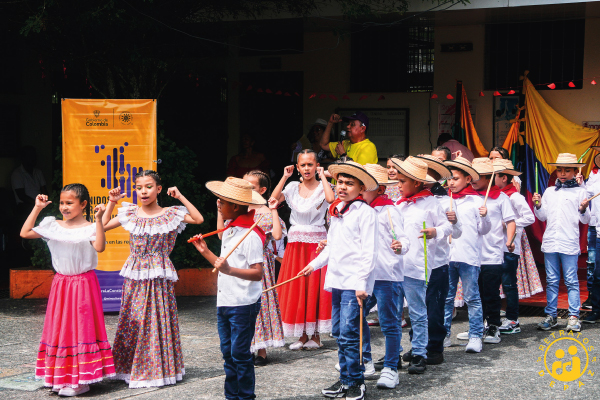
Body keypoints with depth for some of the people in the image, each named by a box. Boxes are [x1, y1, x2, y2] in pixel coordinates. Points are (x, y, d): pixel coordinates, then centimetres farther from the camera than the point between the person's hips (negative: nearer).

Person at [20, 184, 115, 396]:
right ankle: (61, 377, 19)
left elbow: (99, 246, -27)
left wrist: (99, 219, -30)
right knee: (60, 328, 9)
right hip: (61, 284, 5)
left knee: (81, 329, -2)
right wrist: (37, 208, 3)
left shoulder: (89, 228, -9)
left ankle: (82, 380, 5)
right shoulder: (53, 226, 5)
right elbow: (25, 233, 6)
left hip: (84, 284, -5)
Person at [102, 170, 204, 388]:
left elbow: (199, 219, -11)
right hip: (134, 276, 3)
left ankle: (158, 368, 11)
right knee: (132, 321, 6)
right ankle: (131, 368, 18)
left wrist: (181, 197, -12)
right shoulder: (129, 213, 5)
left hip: (159, 277, -3)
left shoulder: (170, 214, -2)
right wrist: (111, 203, 4)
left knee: (158, 321, -1)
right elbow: (103, 226, 10)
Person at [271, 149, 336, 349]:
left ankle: (315, 334, 9)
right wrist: (284, 177, -4)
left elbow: (330, 199, -25)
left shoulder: (322, 186, -2)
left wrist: (322, 176, -13)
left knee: (315, 287, -1)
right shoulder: (293, 187, 8)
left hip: (317, 242, -4)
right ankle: (302, 335, 13)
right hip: (296, 243, 4)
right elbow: (274, 199, -7)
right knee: (295, 288, 3)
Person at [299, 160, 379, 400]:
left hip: (354, 283, -8)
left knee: (349, 334, -10)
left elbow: (369, 251, -13)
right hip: (336, 280, 8)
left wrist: (362, 283, -18)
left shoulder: (365, 212, -9)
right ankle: (345, 380, 20)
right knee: (339, 333, 11)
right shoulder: (336, 211, 15)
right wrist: (314, 264, 21)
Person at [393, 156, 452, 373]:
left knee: (417, 313, -2)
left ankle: (419, 355, 5)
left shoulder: (430, 203, -2)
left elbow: (447, 227, -4)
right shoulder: (400, 204, 18)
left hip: (415, 267, -6)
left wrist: (435, 232, -22)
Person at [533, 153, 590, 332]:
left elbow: (585, 220, 3)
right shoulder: (549, 191, 16)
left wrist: (583, 210, -17)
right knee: (551, 281, 7)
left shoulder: (579, 191, 5)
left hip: (569, 243, -4)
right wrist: (538, 205, 1)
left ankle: (573, 317, 1)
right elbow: (542, 217, 18)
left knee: (571, 281, -3)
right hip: (550, 242, 4)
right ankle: (551, 316, 12)